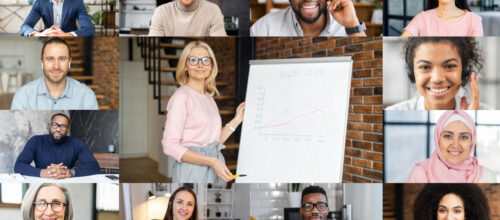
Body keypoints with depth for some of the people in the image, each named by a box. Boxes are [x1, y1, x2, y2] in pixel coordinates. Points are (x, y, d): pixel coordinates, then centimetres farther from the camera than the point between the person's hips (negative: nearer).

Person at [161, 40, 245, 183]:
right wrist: (212, 161, -21)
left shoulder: (209, 98, 13)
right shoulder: (181, 96, -9)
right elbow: (170, 145, -16)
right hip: (192, 171, -7)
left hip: (214, 172, 7)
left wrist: (237, 120, 11)